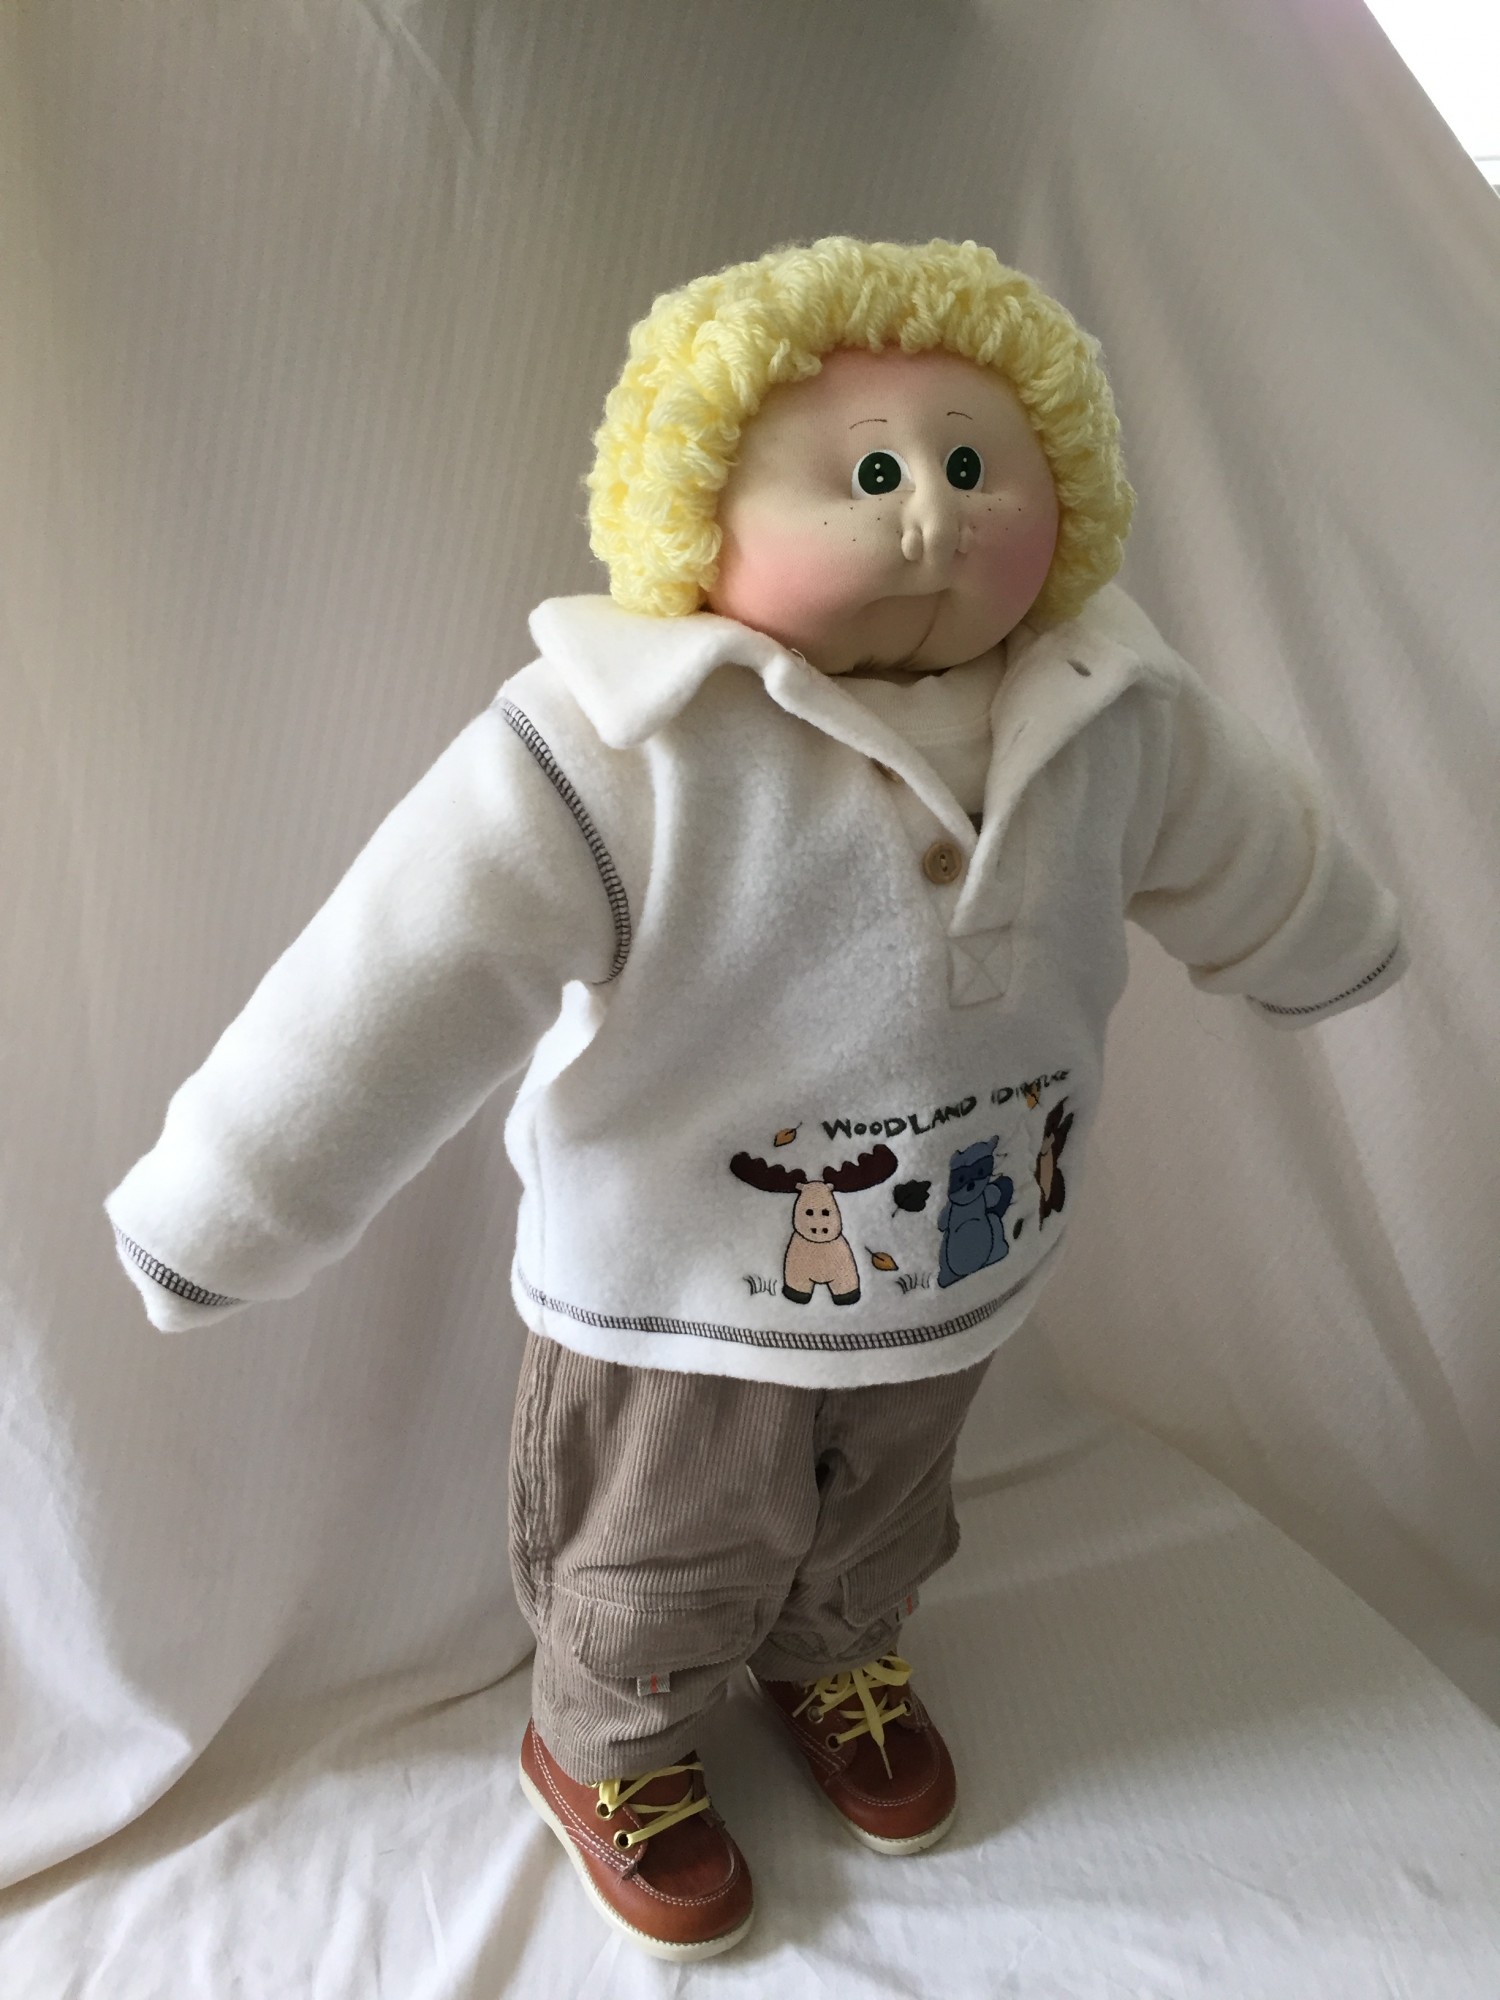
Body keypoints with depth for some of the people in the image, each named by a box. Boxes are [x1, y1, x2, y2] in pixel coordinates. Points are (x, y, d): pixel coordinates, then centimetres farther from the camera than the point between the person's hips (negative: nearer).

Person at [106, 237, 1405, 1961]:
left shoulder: (1115, 719, -12)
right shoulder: (619, 754, -31)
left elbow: (1251, 862, 8)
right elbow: (399, 980, -29)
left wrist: (1328, 955, 26)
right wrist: (226, 1208, -25)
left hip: (957, 1287, 5)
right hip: (676, 1303, -4)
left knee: (881, 1529, 32)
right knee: (658, 1574, 23)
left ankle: (833, 1659, 66)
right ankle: (605, 1750, 56)